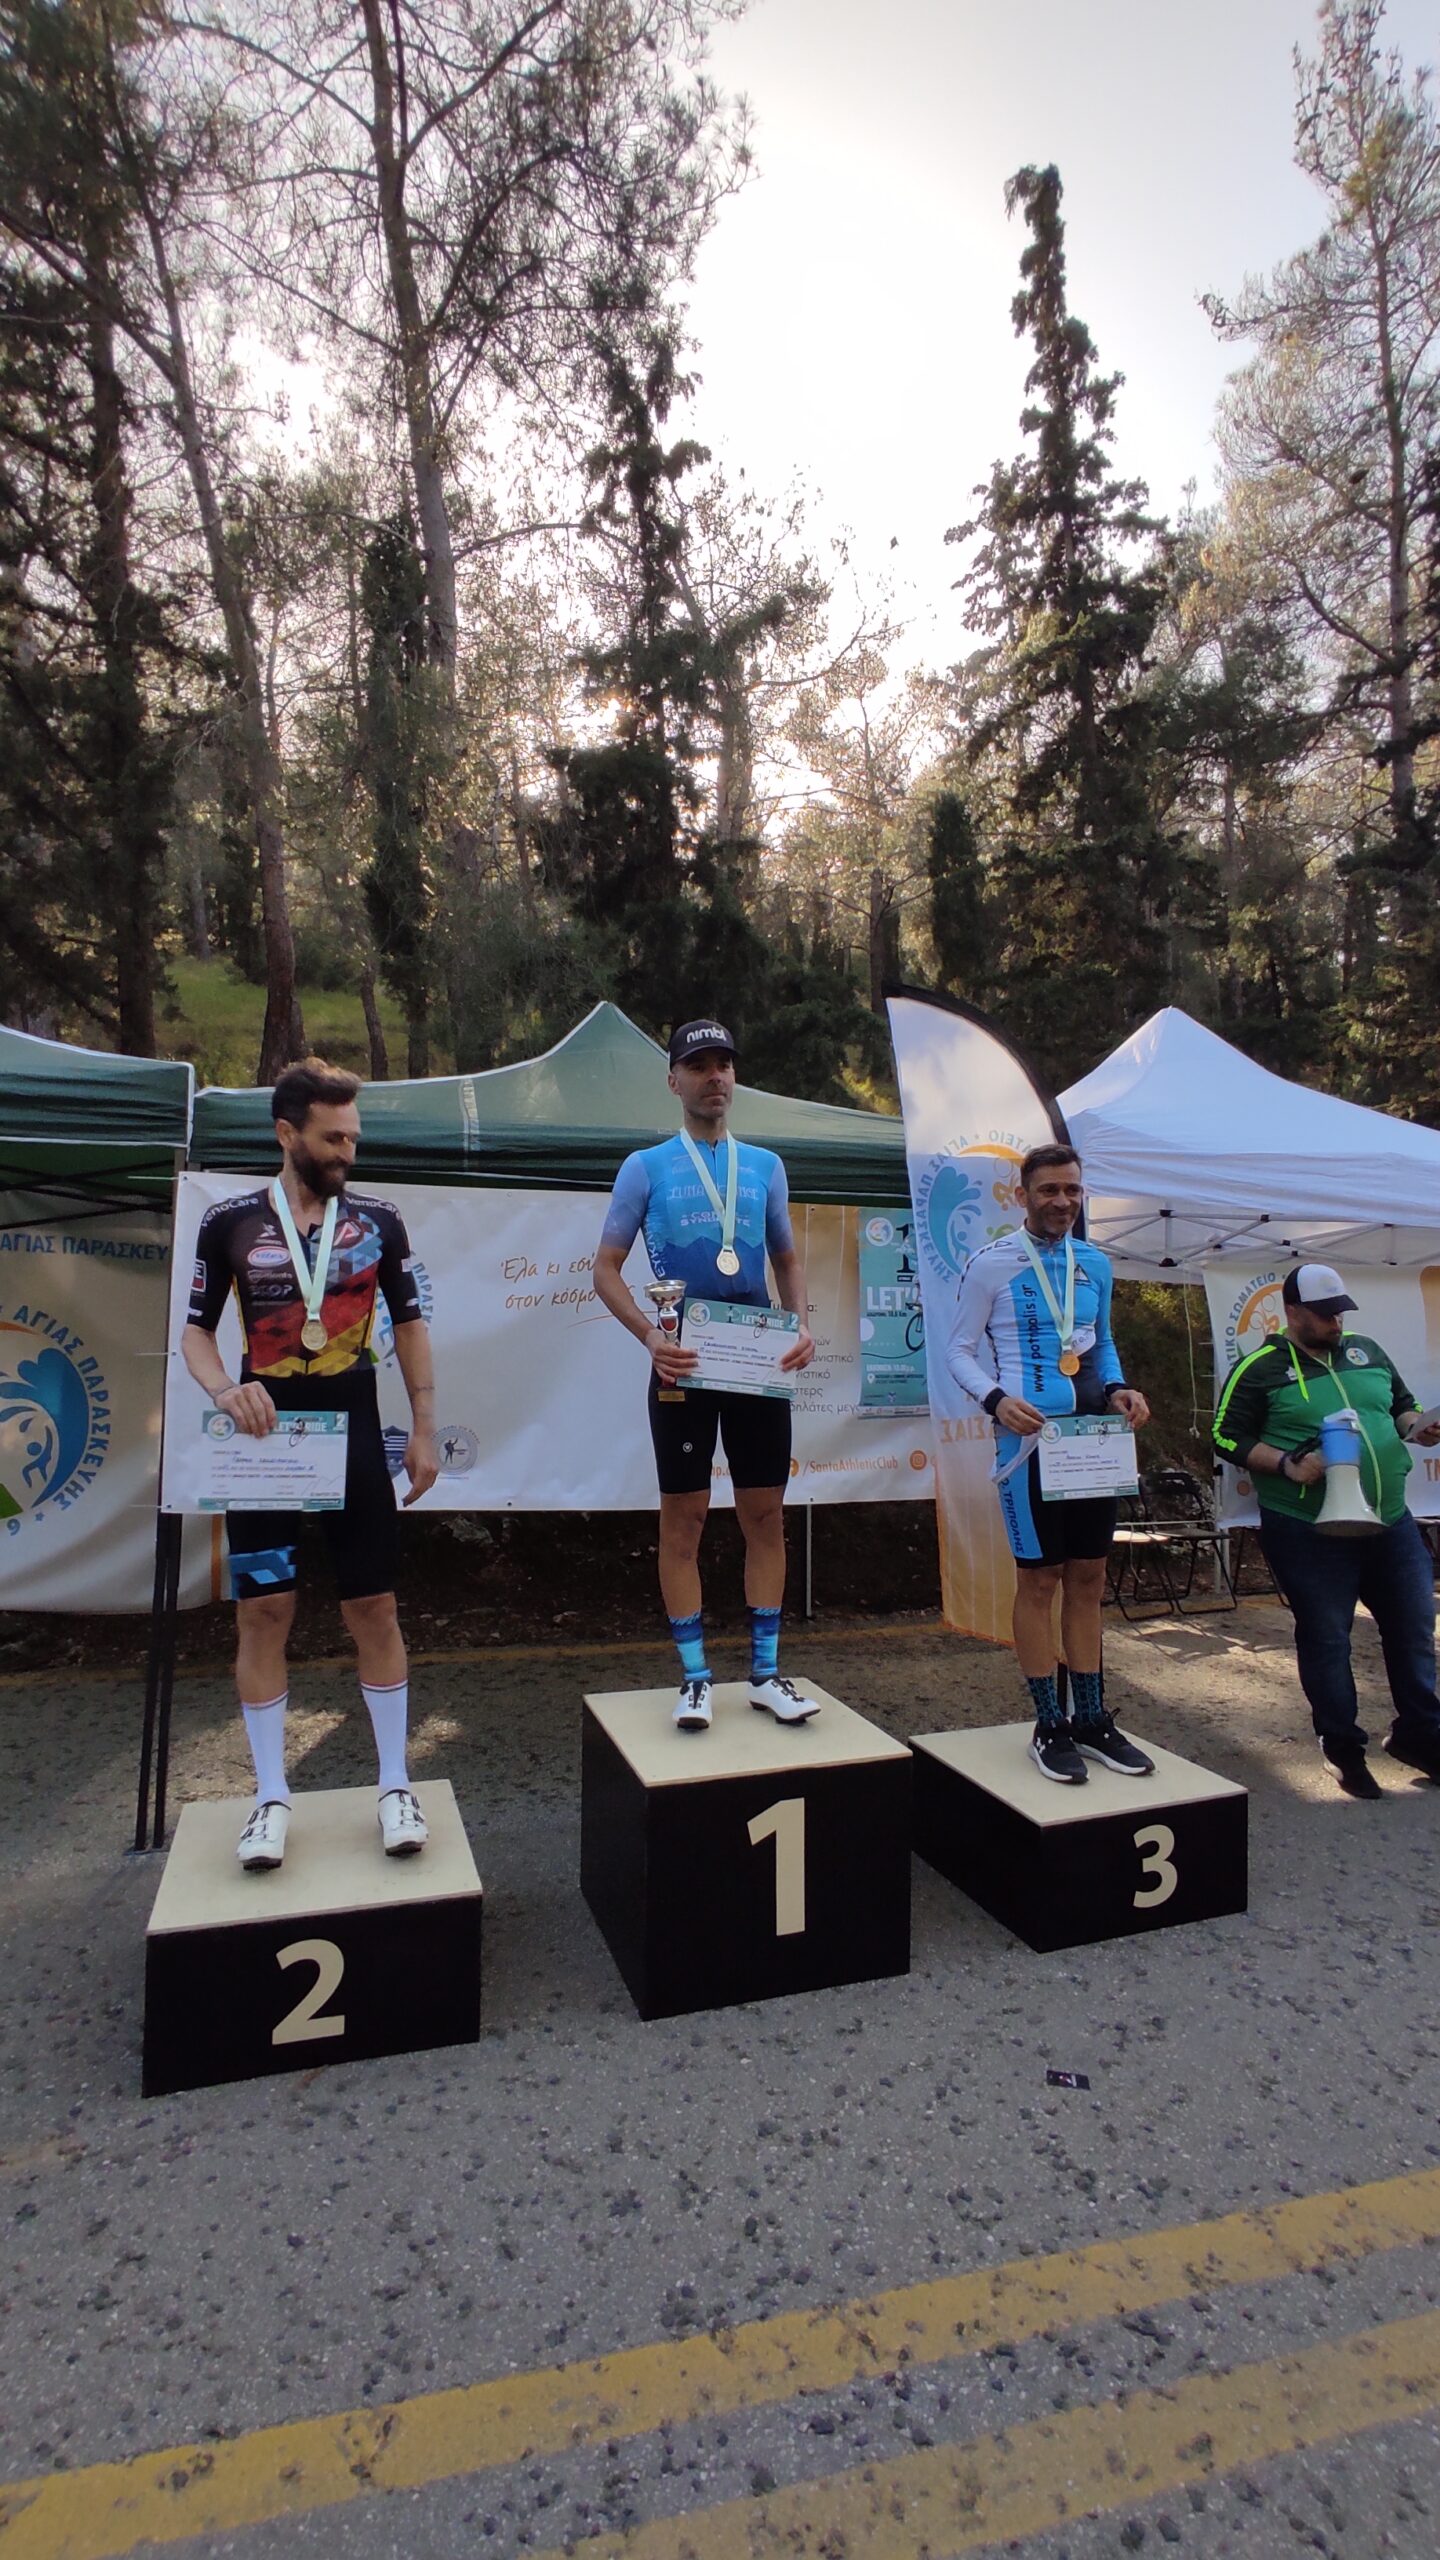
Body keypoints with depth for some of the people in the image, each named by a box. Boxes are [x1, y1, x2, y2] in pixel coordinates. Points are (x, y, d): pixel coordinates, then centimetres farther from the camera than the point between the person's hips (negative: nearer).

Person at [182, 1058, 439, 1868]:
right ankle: (273, 1796, 19)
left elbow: (411, 1325, 7)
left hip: (354, 1441, 0)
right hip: (265, 1444, 0)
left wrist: (425, 1430, 3)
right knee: (263, 1612, 4)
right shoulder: (230, 1221, -1)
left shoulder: (378, 1222, 1)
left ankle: (397, 1785, 17)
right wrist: (224, 1389, -16)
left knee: (375, 1609, 4)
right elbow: (196, 1328, 5)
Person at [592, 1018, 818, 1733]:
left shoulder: (765, 1165, 12)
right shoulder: (646, 1166, 3)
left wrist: (803, 1325, 0)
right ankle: (695, 1676, 15)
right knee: (683, 1516, 3)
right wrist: (650, 1336, -15)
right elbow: (606, 1268, 2)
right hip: (684, 1362, -3)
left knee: (765, 1513, 7)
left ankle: (766, 1672, 19)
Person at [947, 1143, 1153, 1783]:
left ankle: (1091, 1719, 24)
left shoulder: (1095, 1265, 11)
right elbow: (960, 1350, -4)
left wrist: (1117, 1389, 1)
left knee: (1088, 1577, 12)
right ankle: (1049, 1726, 15)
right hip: (1029, 1437, -6)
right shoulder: (991, 1264, -6)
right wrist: (997, 1400, -20)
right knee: (1039, 1578, 2)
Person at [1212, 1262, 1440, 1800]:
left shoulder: (1366, 1351, 11)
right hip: (1309, 1532, -5)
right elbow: (1227, 1438, -8)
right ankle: (1341, 1746, 22)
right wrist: (1288, 1466, -19)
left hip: (1390, 1523, 6)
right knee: (1325, 1638, 5)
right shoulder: (1262, 1367, -6)